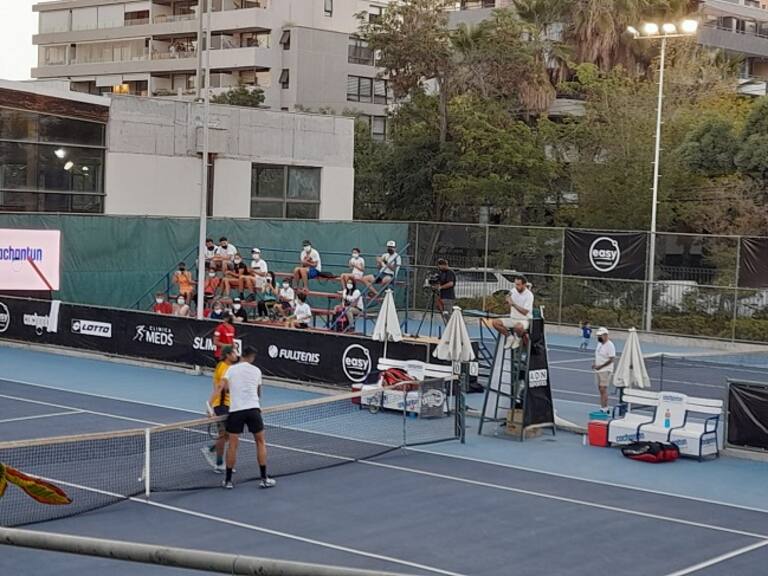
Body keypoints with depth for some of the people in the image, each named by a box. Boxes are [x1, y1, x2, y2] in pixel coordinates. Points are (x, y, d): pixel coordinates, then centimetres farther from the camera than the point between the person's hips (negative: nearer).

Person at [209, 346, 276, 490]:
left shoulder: (231, 369, 6)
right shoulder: (256, 370, 10)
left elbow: (220, 387, -8)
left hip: (235, 410, 0)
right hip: (253, 408, 0)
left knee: (233, 444, 6)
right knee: (261, 442, 13)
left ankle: (228, 481, 10)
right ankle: (264, 479, 13)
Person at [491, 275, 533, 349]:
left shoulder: (529, 295, -16)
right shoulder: (514, 291, 2)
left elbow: (525, 312, -22)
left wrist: (513, 304, -25)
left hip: (524, 320, -6)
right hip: (513, 318, 6)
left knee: (518, 326, -41)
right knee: (495, 322, -14)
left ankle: (518, 338, -5)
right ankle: (510, 337, 4)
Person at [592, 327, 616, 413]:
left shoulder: (609, 345, -14)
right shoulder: (599, 344, 13)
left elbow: (612, 359, -19)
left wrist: (600, 366, -23)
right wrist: (595, 364, 6)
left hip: (605, 371, -9)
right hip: (598, 371, 9)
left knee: (603, 389, -13)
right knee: (600, 389, 10)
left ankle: (604, 409, -12)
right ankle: (605, 408, 16)